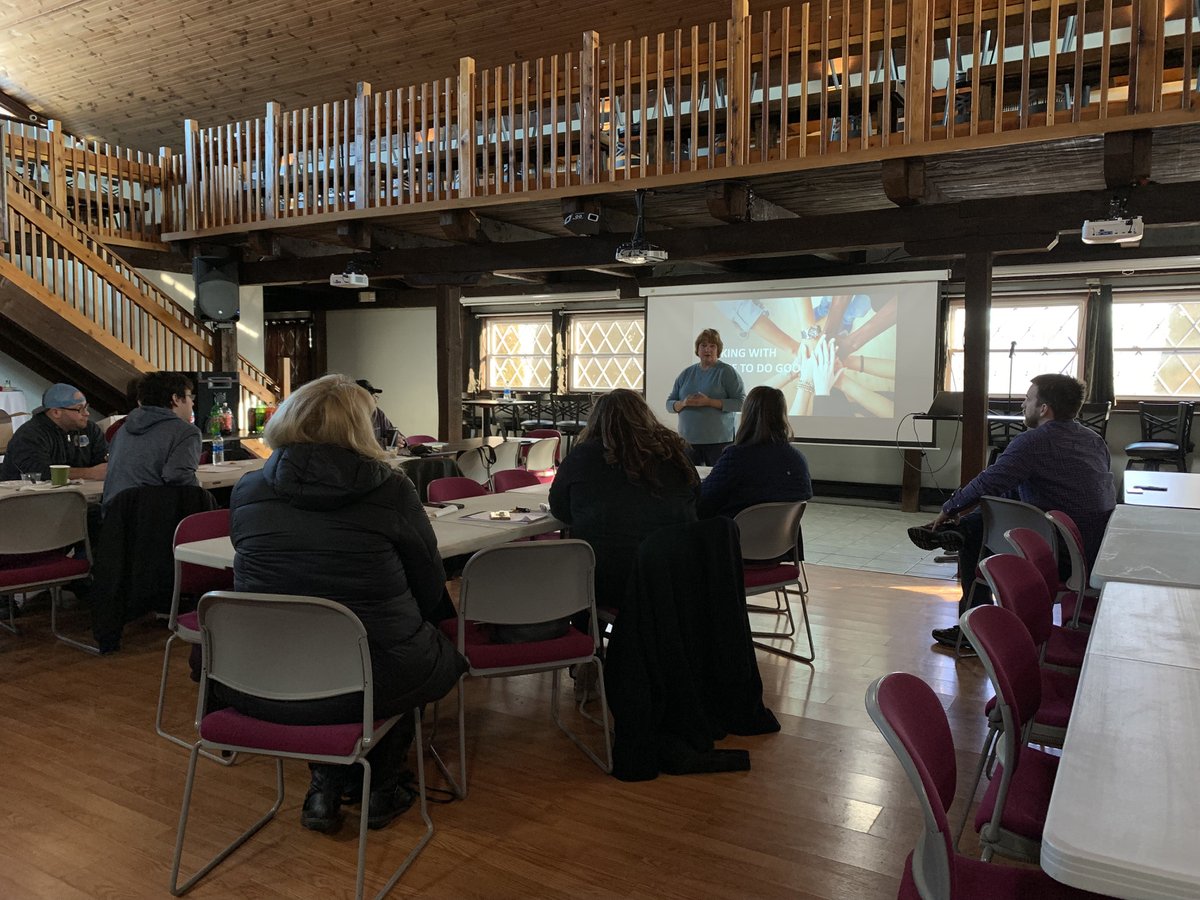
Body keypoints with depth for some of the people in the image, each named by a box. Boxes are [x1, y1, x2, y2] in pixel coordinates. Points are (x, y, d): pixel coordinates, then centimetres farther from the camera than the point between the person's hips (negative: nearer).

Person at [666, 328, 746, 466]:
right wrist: (683, 403, -9)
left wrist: (709, 402, -17)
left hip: (719, 440, -4)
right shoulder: (686, 373, 13)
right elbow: (669, 404, 14)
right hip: (688, 440, 4)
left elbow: (741, 402, -9)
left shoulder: (727, 372, 0)